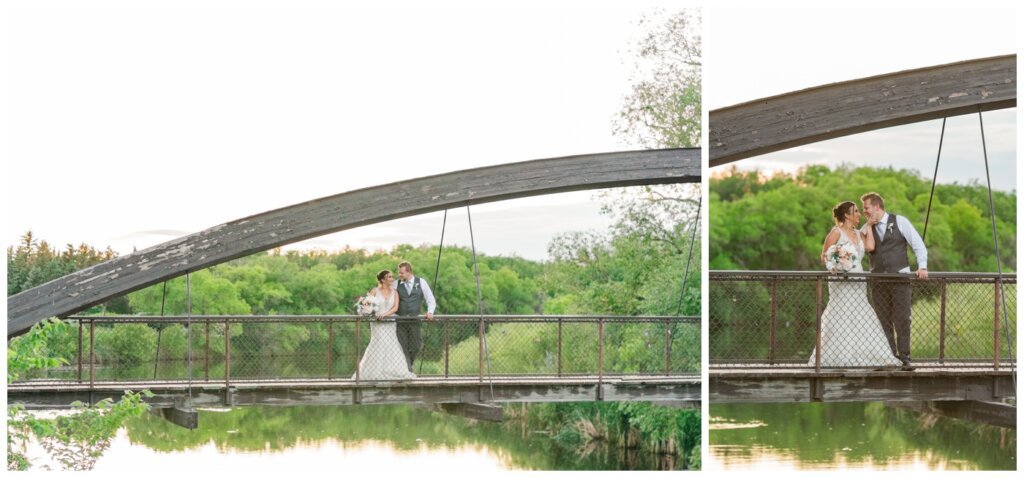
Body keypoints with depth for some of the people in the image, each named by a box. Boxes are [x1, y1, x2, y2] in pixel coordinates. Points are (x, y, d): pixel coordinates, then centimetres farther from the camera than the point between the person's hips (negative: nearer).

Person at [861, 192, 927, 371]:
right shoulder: (866, 228, 10)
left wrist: (922, 266, -13)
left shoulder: (900, 222, 0)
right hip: (878, 280, 3)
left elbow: (918, 244, -2)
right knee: (883, 321, 3)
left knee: (902, 319, -6)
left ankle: (904, 358, -3)